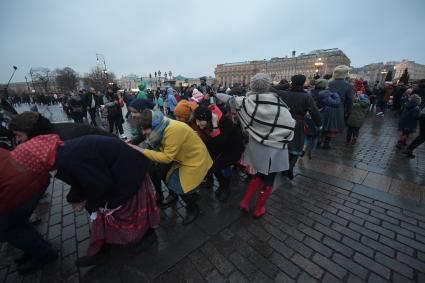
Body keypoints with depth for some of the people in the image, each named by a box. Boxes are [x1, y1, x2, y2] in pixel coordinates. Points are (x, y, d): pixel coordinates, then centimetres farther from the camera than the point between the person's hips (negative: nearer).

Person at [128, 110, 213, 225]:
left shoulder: (173, 131, -32)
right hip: (183, 158, 9)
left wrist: (141, 151, -27)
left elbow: (167, 157, -30)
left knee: (180, 187, -7)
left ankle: (193, 209, 22)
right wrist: (139, 148, -16)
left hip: (195, 159, -8)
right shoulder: (163, 127, -6)